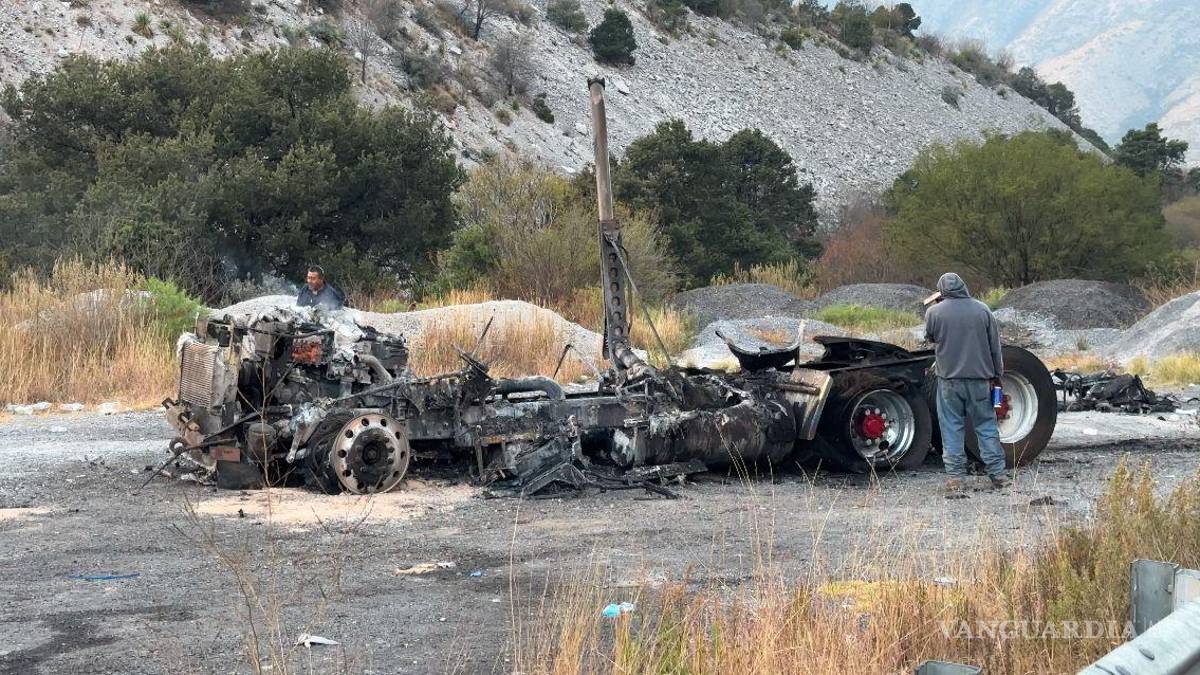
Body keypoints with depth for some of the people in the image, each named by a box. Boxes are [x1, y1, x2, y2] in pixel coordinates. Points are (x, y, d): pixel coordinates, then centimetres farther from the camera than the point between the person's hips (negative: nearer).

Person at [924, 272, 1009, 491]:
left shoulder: (934, 312, -5)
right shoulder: (982, 310, 1)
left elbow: (930, 337, 13)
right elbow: (995, 346, 5)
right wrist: (996, 375, 13)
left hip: (949, 379, -1)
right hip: (979, 377, 1)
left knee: (952, 428, 4)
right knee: (986, 425, 9)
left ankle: (954, 477, 3)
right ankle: (997, 474, 10)